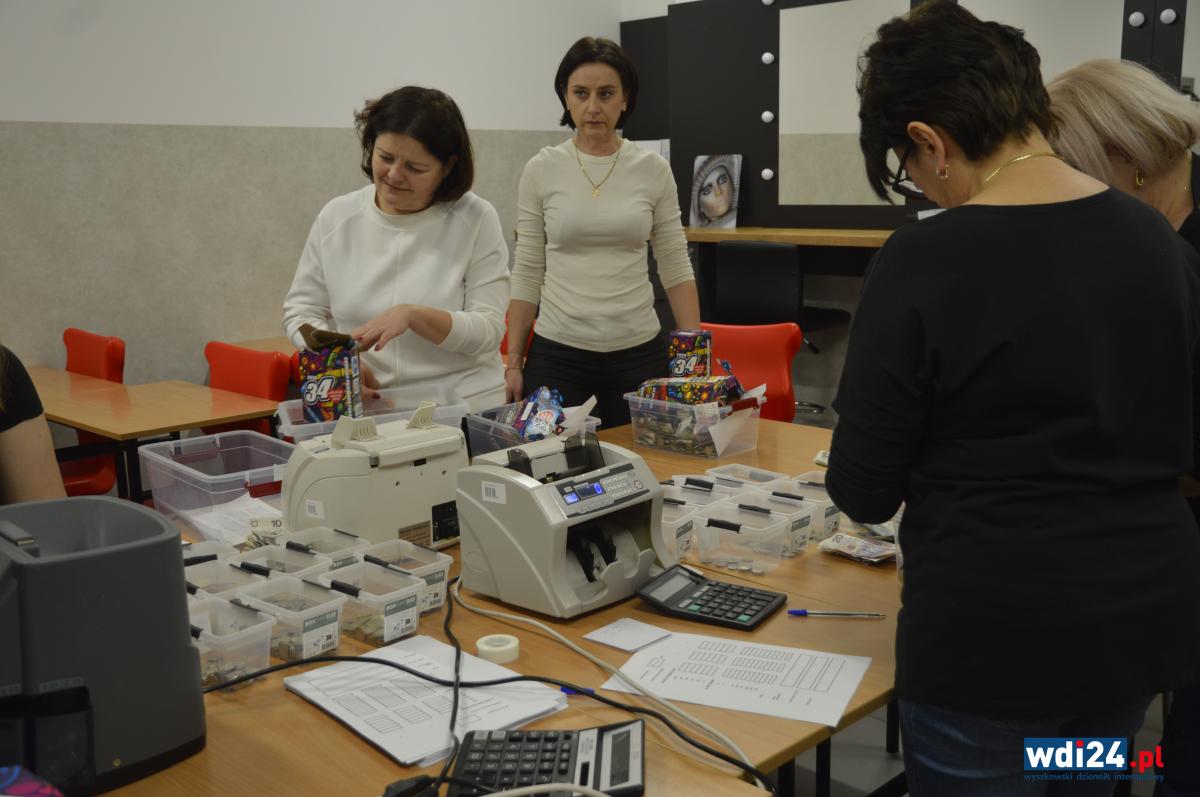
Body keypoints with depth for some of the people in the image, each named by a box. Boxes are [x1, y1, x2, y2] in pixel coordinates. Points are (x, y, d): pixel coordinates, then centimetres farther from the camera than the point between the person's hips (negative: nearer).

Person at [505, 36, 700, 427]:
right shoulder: (541, 170, -1)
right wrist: (513, 362, -3)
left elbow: (676, 269, 3)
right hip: (557, 353, -1)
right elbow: (527, 273, 1)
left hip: (638, 354, 1)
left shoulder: (653, 169, 0)